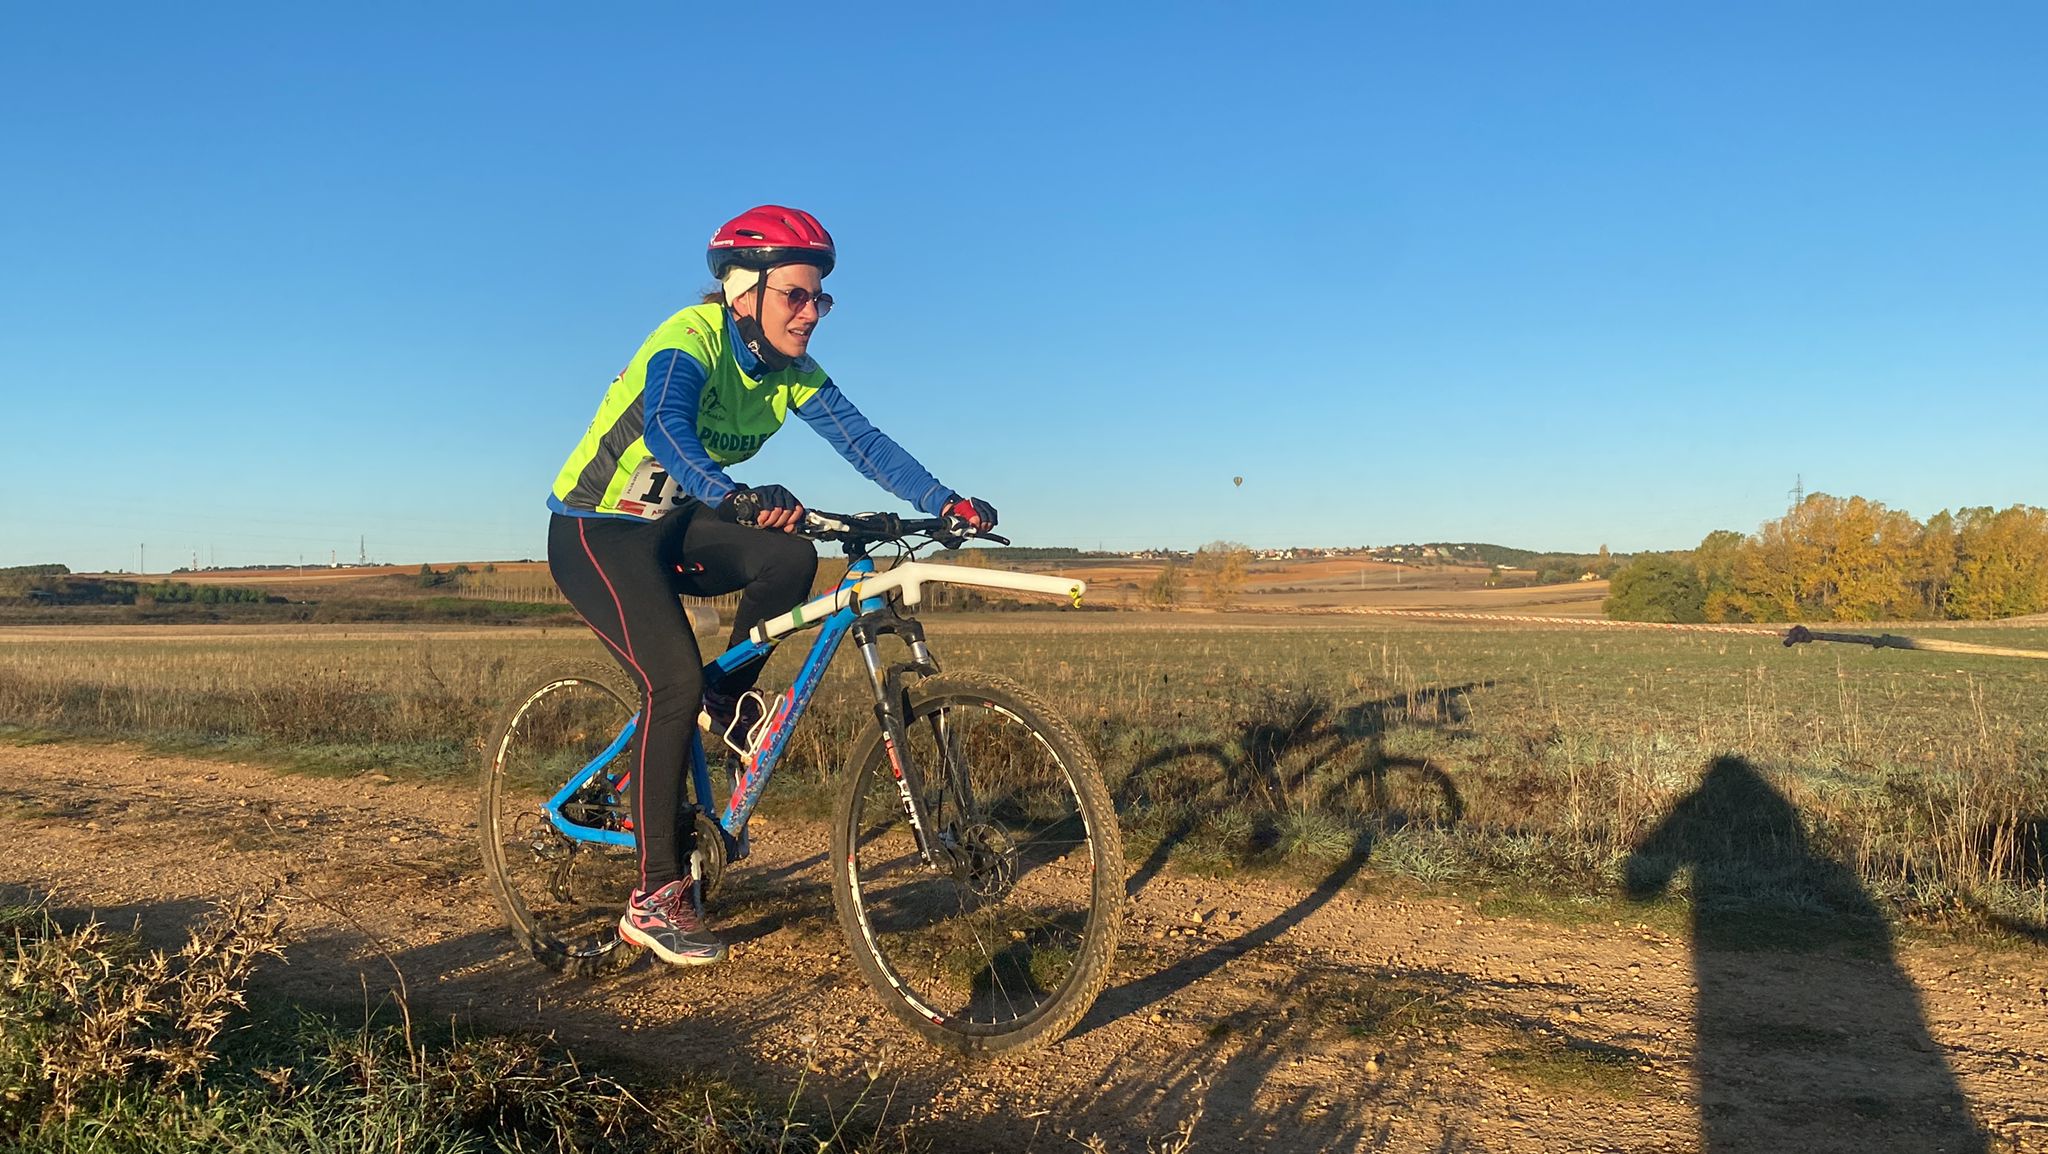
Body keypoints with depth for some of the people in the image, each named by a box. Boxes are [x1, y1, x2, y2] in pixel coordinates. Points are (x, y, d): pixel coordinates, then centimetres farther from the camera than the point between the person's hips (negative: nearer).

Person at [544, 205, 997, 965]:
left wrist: (948, 502, -25)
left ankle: (726, 703, 3)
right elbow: (665, 428, -42)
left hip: (672, 525, 6)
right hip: (596, 532, -6)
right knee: (674, 682, -21)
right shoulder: (691, 340, -23)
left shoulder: (792, 374, -3)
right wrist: (737, 499, -60)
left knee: (790, 560, -21)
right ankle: (654, 897, -13)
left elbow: (864, 443, -11)